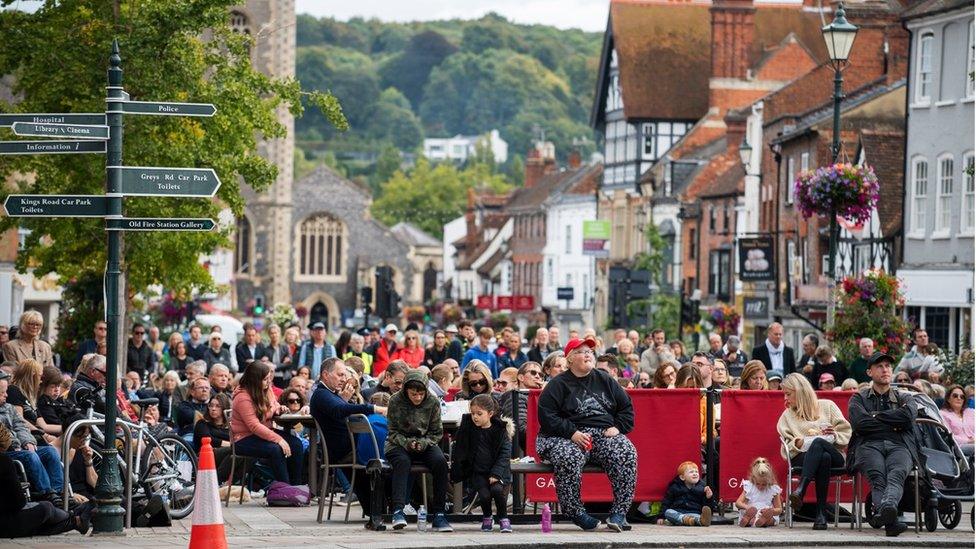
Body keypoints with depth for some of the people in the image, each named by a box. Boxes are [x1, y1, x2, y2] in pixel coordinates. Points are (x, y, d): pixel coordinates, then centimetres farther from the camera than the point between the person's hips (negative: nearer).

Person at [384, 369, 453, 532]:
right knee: (402, 462, -36)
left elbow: (437, 432, 3)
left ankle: (438, 514, -27)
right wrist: (406, 443, -22)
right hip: (399, 444, -2)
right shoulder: (395, 401, -8)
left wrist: (424, 443, -17)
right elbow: (393, 432, -2)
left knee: (440, 462, -28)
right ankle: (398, 510, -46)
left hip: (425, 443, 2)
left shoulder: (433, 402, -5)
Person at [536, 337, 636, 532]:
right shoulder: (558, 384, 5)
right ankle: (576, 513, -24)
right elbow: (546, 415, -5)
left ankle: (619, 513, -24)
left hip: (605, 434, 3)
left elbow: (626, 407, 21)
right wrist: (572, 433, -16)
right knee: (569, 458, -38)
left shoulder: (604, 380, 18)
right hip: (567, 437, -3)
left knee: (627, 454, -28)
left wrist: (618, 427, 2)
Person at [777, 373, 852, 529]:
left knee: (818, 443, -39)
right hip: (802, 457, 1)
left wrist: (834, 436, -9)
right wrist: (798, 443, -6)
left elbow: (847, 433, 11)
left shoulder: (827, 406, 19)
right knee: (824, 457, -38)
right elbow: (787, 448, 15)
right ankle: (821, 514, -50)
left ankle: (800, 490, -52)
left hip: (834, 455, -1)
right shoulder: (787, 416, 25)